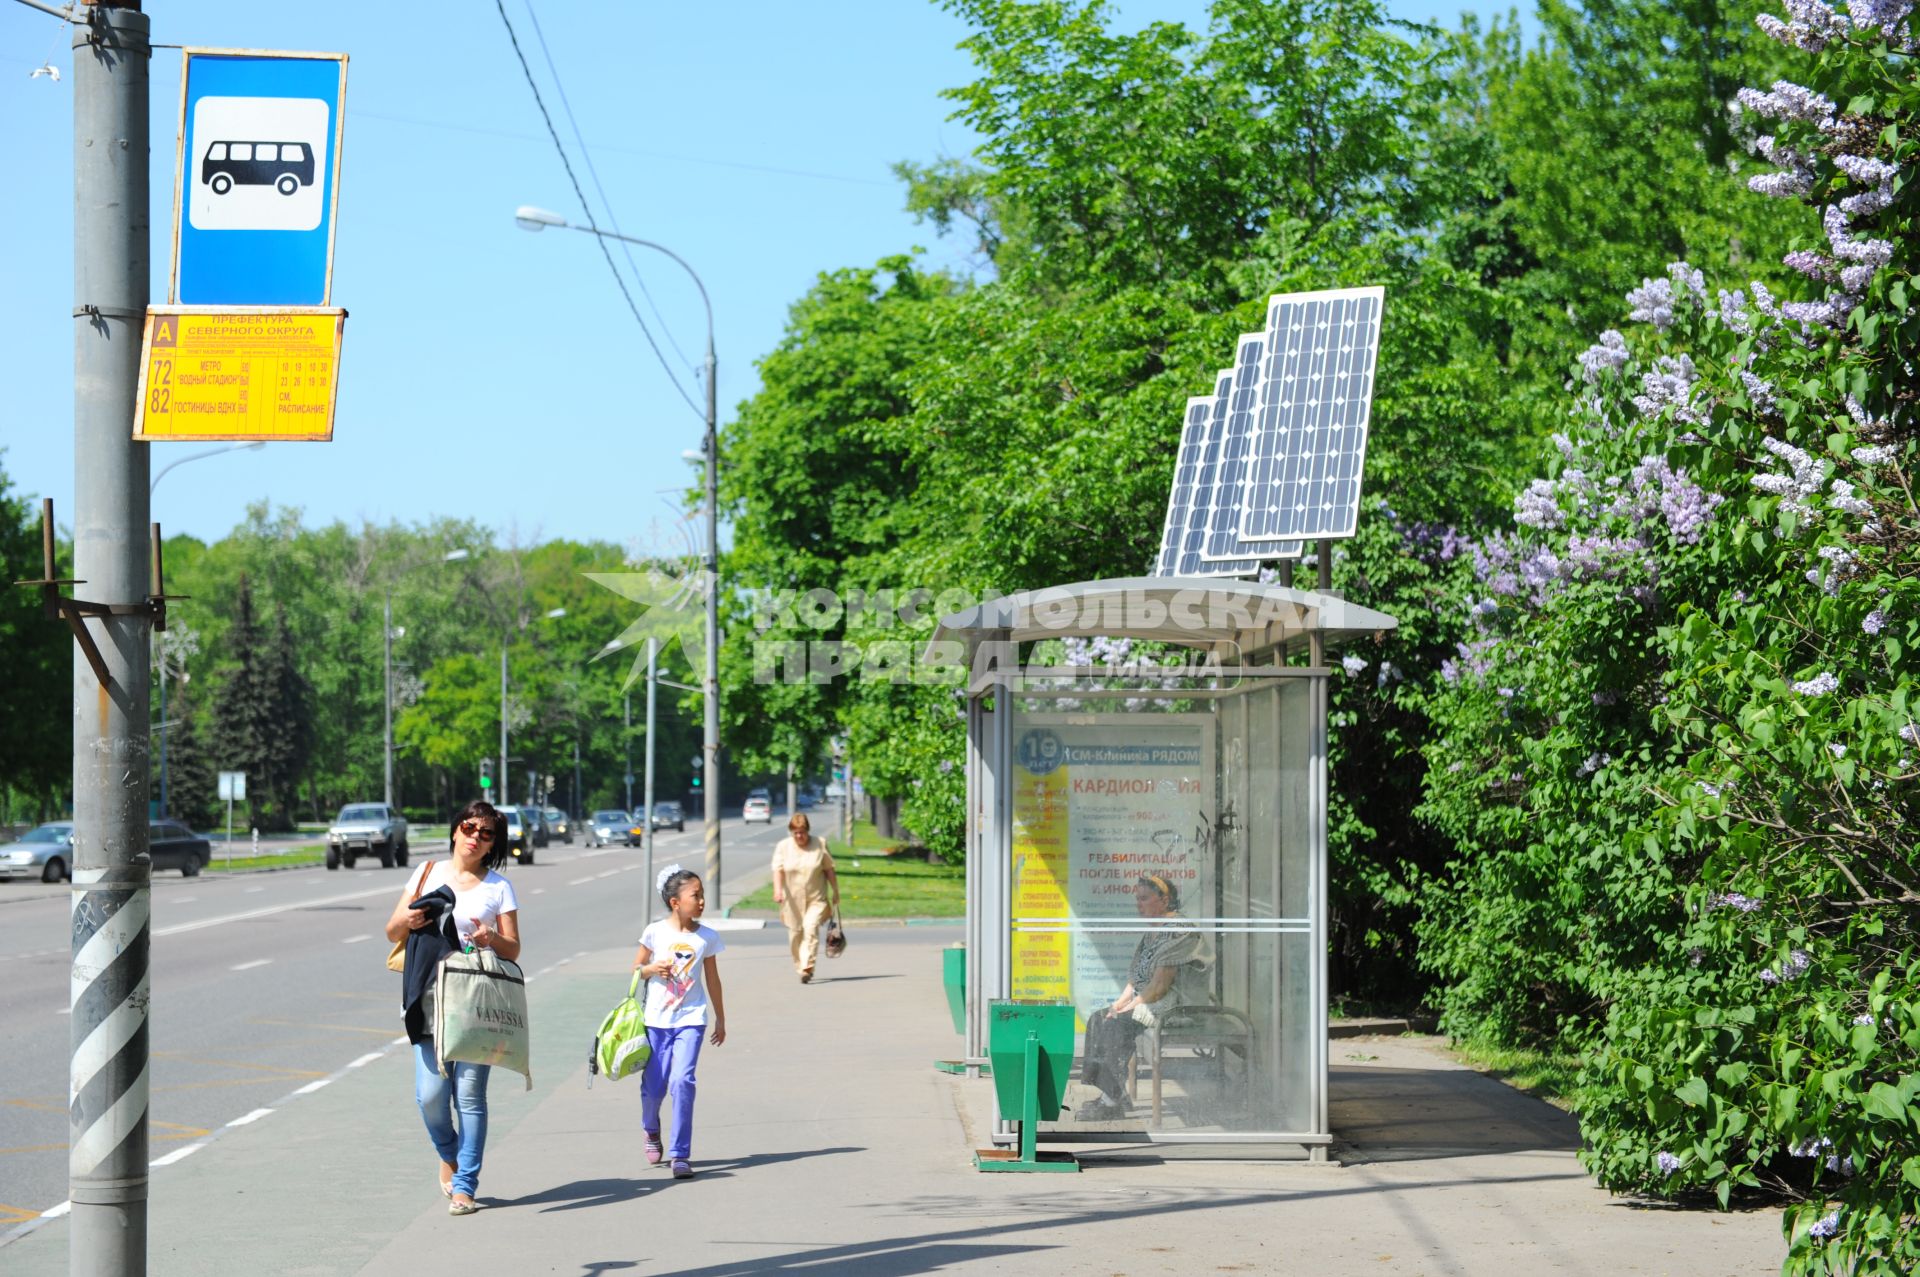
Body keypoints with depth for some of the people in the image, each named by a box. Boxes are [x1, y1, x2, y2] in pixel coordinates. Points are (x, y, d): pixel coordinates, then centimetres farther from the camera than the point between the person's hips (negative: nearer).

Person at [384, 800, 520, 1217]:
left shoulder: (499, 887, 8)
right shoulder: (428, 873, 11)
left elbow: (513, 951, 6)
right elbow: (391, 932, 12)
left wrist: (492, 939, -16)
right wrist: (407, 920, -10)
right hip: (430, 1002, 1)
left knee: (470, 1095, -5)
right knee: (430, 1094, -6)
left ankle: (464, 1186, 2)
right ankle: (449, 1156, 23)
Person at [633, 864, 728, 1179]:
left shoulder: (707, 937, 0)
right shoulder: (655, 932, -4)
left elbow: (712, 980, 11)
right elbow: (636, 969, 8)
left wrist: (720, 1019, 16)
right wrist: (651, 969, -14)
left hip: (691, 1019, 0)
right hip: (657, 1019, 0)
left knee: (682, 1080, -16)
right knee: (653, 1086, 5)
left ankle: (681, 1155, -11)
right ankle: (651, 1131, 40)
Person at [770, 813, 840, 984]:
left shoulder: (820, 844, 0)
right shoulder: (783, 846, 1)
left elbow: (829, 870, 6)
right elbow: (778, 870, -8)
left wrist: (836, 892, 9)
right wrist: (778, 889, -24)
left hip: (816, 899, -2)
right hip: (793, 901, 2)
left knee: (811, 928, -19)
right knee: (795, 934, 7)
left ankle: (807, 968, -23)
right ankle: (800, 967, 24)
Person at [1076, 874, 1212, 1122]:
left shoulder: (1178, 931, -15)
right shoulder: (1153, 933, 18)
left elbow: (1160, 985, -20)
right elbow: (1136, 979, 20)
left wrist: (1131, 1007, -16)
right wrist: (1119, 1003, 4)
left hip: (1169, 1005, -11)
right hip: (1145, 1003, 11)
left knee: (1117, 1025, -27)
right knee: (1098, 1019, 4)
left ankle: (1113, 1102, -24)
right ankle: (1105, 1094, -2)